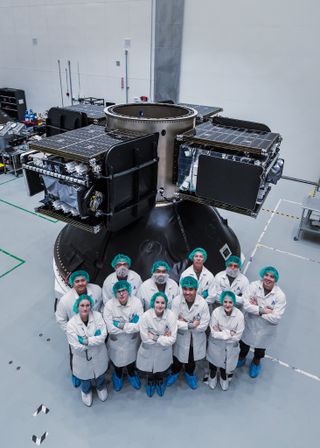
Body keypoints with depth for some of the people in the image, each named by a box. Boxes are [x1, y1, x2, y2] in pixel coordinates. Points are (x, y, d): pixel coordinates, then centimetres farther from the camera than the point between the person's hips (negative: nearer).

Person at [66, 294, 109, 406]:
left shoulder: (97, 316, -20)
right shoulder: (71, 324, -26)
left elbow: (103, 335, -23)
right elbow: (76, 347, -26)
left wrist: (87, 341, -29)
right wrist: (95, 339, -24)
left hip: (99, 356, 2)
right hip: (83, 359, -2)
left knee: (100, 377, 30)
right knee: (85, 380, 26)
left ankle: (101, 388, 65)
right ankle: (86, 391, 63)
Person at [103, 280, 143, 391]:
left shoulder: (136, 302, -24)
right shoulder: (109, 305, -26)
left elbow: (139, 325, -26)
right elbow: (110, 328, -28)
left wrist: (121, 325, -29)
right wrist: (131, 325, -26)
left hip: (132, 341, 1)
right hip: (116, 342, -1)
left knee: (131, 358, 28)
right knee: (117, 361, 26)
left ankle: (131, 374, 61)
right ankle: (118, 375, 61)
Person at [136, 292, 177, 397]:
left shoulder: (171, 316, -26)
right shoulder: (146, 316, -28)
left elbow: (172, 339, -24)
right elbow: (145, 338, -24)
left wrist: (155, 337, -27)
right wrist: (164, 337, -24)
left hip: (164, 351, 1)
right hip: (148, 351, -1)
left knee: (162, 370, 28)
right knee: (149, 371, 25)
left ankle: (160, 381, 62)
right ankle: (150, 381, 60)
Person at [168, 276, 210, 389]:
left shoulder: (203, 303, -25)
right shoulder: (176, 300, -24)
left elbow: (203, 325, -23)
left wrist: (183, 323, -23)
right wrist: (191, 325, -29)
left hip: (197, 338, 1)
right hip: (181, 337, 0)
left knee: (192, 359, 25)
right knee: (178, 358, 22)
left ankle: (189, 374, 57)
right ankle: (175, 372, 54)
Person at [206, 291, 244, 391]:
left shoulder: (239, 315, -24)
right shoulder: (216, 312, -26)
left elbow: (237, 336, -19)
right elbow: (214, 333, -23)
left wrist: (221, 332, -22)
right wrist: (229, 333, -26)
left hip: (231, 347, 0)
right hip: (216, 345, 0)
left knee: (226, 364, 23)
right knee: (214, 362, 25)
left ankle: (224, 378, 58)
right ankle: (213, 376, 59)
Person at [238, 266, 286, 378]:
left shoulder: (280, 295, -25)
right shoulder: (254, 286, -22)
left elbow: (276, 318, -28)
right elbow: (246, 305, -27)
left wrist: (256, 309, -25)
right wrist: (262, 310, -32)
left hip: (265, 329, -1)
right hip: (249, 324, 1)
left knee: (260, 347, 28)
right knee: (244, 344, 28)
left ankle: (256, 362, 61)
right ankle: (241, 357, 61)